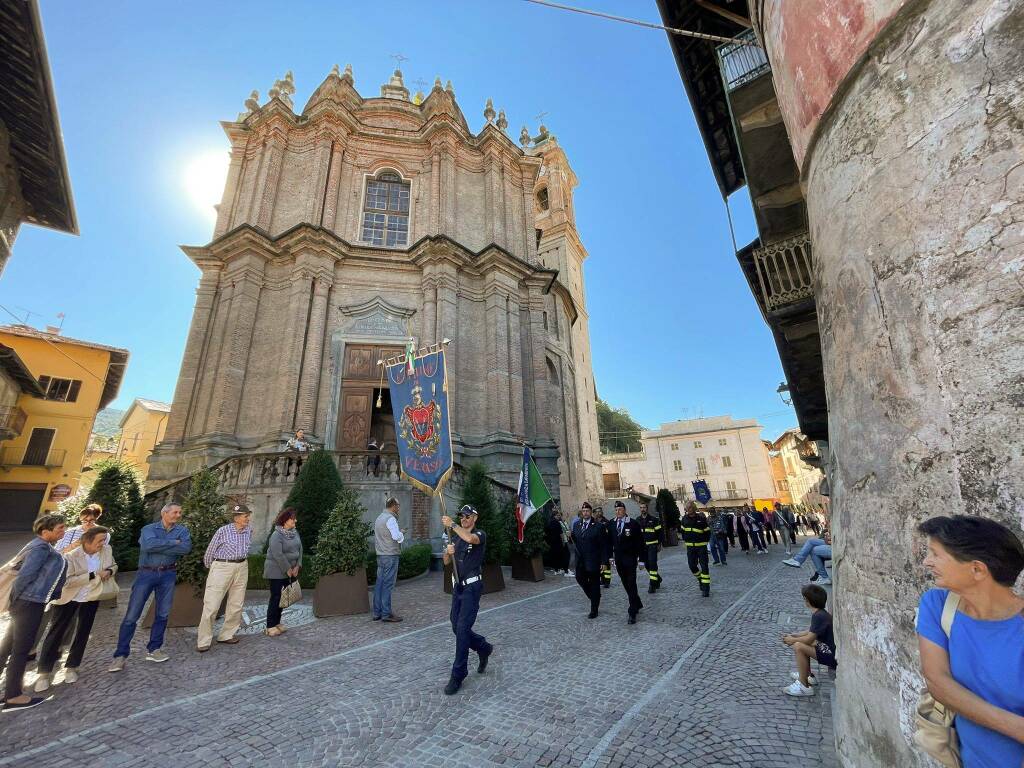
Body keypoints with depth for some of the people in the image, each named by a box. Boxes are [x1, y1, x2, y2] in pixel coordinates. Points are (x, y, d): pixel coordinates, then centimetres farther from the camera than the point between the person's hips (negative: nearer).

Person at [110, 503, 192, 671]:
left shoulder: (182, 530, 3)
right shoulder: (149, 529, -2)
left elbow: (187, 548, -15)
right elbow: (149, 545, -23)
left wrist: (159, 547, -15)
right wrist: (173, 542, -16)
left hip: (168, 575, 3)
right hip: (146, 573, -2)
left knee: (163, 614, 9)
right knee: (131, 616, 0)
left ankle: (153, 650, 24)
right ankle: (121, 655, 14)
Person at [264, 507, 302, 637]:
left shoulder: (295, 533, 5)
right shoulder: (276, 535, -18)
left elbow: (300, 549, 6)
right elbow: (278, 555, -22)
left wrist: (297, 566, -3)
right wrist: (288, 569, -17)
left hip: (289, 572, 7)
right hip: (276, 572, -7)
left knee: (283, 597, 13)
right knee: (276, 598, -1)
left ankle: (277, 623, 25)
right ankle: (270, 626, 11)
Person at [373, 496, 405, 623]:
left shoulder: (379, 518, 16)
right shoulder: (390, 518, -14)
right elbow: (396, 536, -23)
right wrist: (402, 535, -2)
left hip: (380, 555, 9)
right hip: (390, 555, -9)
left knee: (379, 583, 11)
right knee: (388, 584, -4)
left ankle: (377, 613, 17)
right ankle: (386, 613, 1)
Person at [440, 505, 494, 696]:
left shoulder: (480, 535, -8)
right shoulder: (458, 538, 14)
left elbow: (470, 539, -33)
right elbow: (446, 562, 11)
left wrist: (452, 525, -26)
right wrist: (448, 552, -11)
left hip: (472, 587, -7)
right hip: (458, 587, 7)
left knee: (462, 629, -8)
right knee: (457, 628, 11)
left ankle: (458, 676, 5)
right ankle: (484, 648, 34)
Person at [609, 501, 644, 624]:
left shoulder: (634, 524, -9)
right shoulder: (611, 524, 3)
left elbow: (640, 542, -7)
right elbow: (609, 541, 9)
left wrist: (641, 558, -9)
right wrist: (610, 556, 5)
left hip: (630, 558, -4)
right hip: (618, 559, 5)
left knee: (631, 584, -3)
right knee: (626, 584, 14)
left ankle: (633, 612, 5)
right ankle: (637, 604, 34)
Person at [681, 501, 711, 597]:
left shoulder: (701, 518, -12)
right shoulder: (685, 518, 1)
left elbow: (707, 532, -5)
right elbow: (683, 530, 17)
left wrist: (703, 541, -4)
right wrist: (685, 539, 10)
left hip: (701, 546, -4)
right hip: (690, 546, 4)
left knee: (704, 566, -2)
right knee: (692, 565, 5)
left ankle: (706, 588, 6)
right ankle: (700, 579, 33)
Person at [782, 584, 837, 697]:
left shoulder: (819, 616, -24)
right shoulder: (820, 613, 7)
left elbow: (809, 639, -22)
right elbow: (811, 632, 19)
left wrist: (792, 640, -4)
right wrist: (793, 636, 12)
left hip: (833, 656, -10)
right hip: (830, 649, 10)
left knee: (798, 647, -22)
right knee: (802, 643, 20)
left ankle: (804, 686, -10)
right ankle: (808, 676, 29)